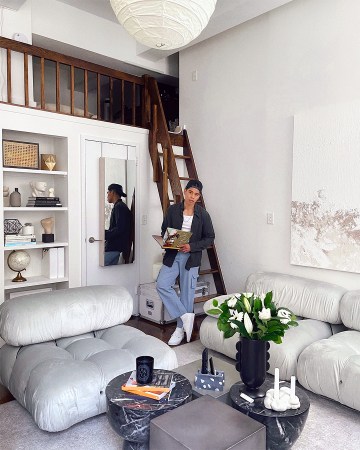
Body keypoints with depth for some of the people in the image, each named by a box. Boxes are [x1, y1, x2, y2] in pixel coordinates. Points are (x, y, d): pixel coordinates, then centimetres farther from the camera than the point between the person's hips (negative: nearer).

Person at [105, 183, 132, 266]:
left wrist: (104, 234, -17)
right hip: (113, 247, 10)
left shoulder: (119, 207, -13)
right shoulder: (118, 206, 17)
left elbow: (119, 229, -21)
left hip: (114, 248, -10)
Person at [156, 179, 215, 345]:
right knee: (161, 285, -12)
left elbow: (210, 238, -1)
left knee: (187, 293, 2)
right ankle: (186, 315, 2)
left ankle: (180, 329, 19)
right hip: (172, 255, 2)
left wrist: (191, 246, -15)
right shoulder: (172, 210, 0)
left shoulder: (203, 214, -4)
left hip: (191, 257, -2)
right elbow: (164, 230, 10)